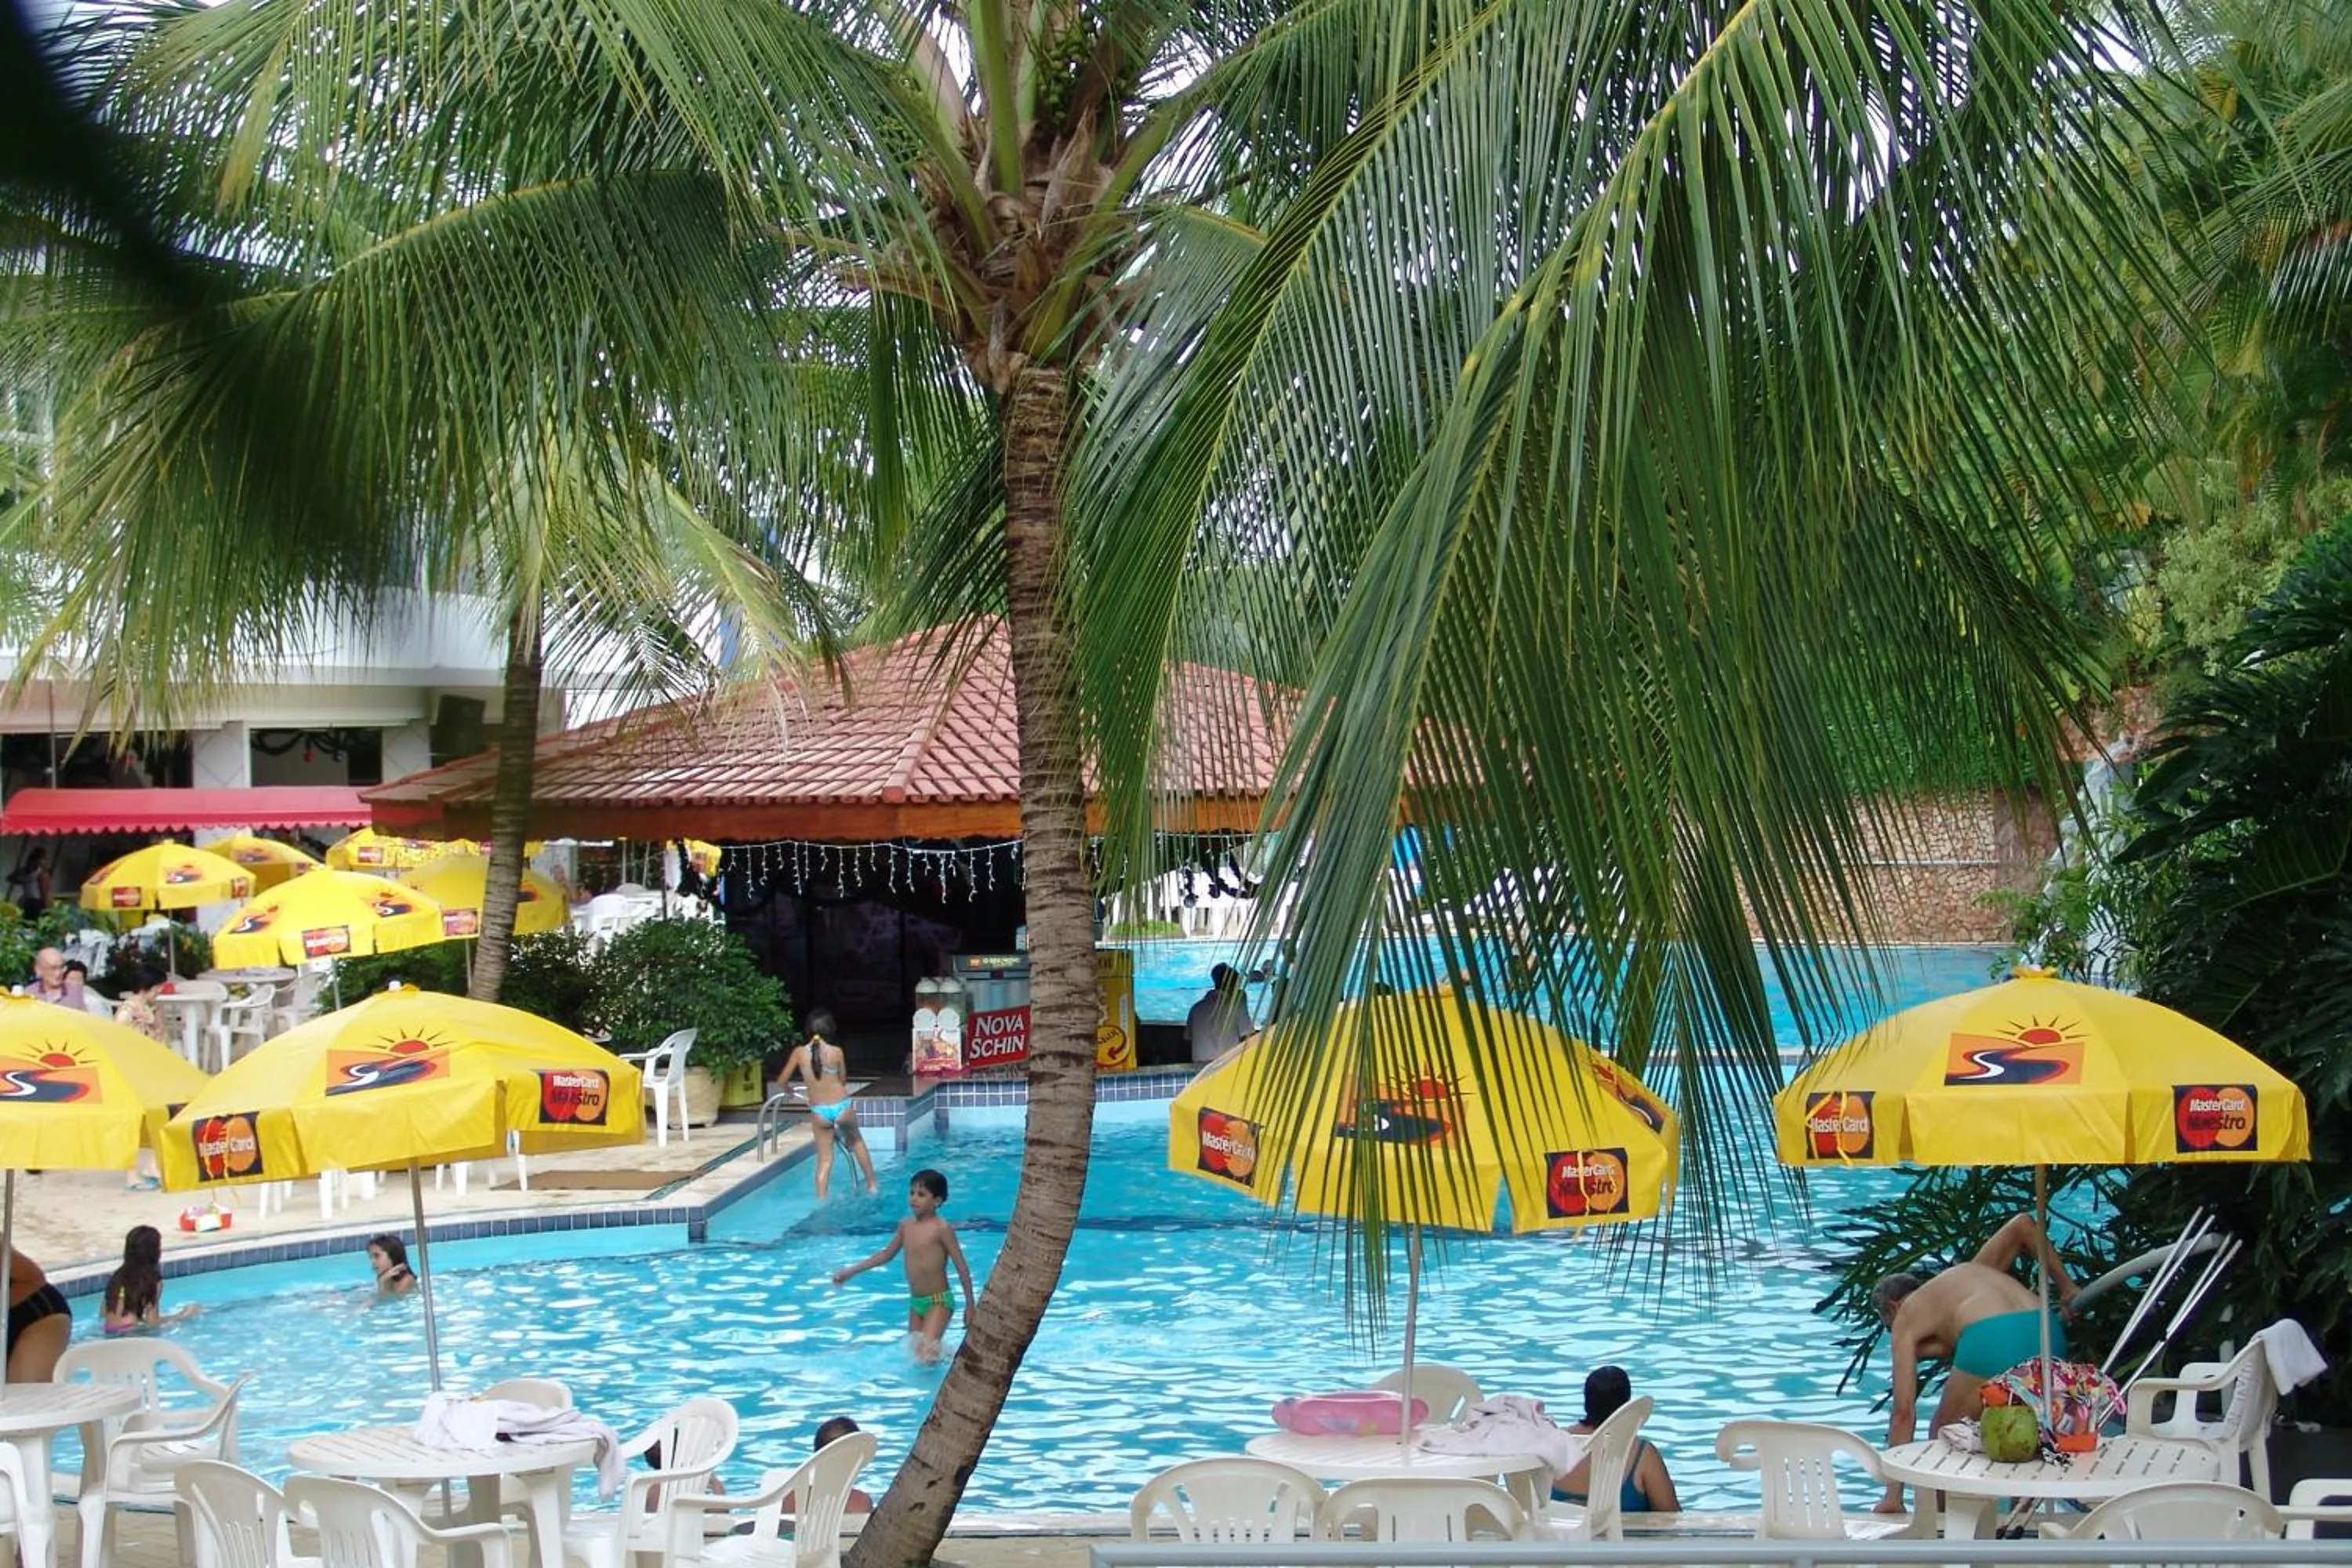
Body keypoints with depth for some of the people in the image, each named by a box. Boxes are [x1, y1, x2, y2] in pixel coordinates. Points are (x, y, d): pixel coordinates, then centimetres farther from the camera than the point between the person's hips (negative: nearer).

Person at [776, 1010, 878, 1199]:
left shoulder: (799, 1053, -5)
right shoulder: (837, 1052, -9)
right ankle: (872, 1185, 34)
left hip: (819, 1112, 0)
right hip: (842, 1107, 0)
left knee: (824, 1160, 11)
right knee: (856, 1140, 28)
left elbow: (781, 1082, 3)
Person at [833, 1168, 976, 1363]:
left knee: (926, 1351, -22)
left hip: (939, 1302, -7)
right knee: (914, 1351, 9)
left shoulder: (941, 1229, -14)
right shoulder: (906, 1225, 5)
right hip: (916, 1303, 7)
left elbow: (962, 1267, -10)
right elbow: (887, 1254, 19)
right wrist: (850, 1271, 18)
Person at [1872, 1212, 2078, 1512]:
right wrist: (2066, 1287, 30)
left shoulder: (1906, 1318, 23)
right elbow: (2023, 1224, 29)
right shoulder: (1973, 1269, 40)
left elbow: (1904, 1411, 16)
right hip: (2048, 1332, 6)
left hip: (1991, 1341, -6)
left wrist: (1893, 1495, 17)